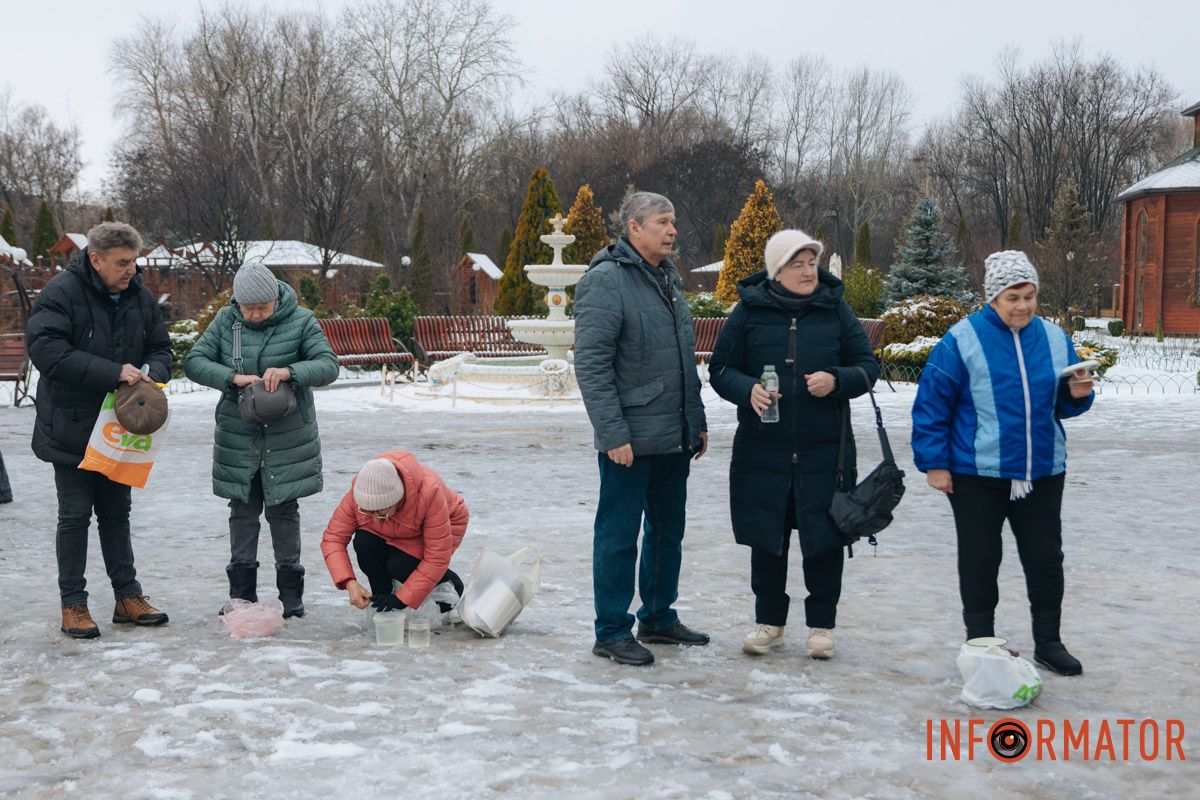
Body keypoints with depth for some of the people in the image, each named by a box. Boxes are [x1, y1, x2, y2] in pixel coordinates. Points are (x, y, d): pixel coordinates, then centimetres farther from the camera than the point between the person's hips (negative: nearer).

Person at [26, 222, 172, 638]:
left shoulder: (140, 298, 3)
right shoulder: (62, 292, -16)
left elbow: (160, 349, 12)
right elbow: (46, 349, -27)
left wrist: (152, 373, -12)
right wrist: (113, 373, -30)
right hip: (71, 427, -6)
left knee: (117, 512, 14)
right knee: (75, 515, 1)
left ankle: (128, 597, 22)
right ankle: (73, 605, 10)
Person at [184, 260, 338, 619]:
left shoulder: (300, 321, -7)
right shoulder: (226, 321, 0)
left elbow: (328, 365, -12)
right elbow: (194, 361, -5)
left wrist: (290, 371, -31)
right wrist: (233, 378, -23)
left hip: (288, 437, -2)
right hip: (238, 437, 2)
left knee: (283, 510, 4)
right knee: (243, 511, 8)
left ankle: (291, 593, 13)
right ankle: (242, 593, 17)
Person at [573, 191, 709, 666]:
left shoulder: (667, 279, 15)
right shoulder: (606, 280, -13)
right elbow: (590, 363, -18)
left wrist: (696, 421, 19)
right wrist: (613, 431, -21)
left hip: (674, 438, 9)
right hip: (630, 440, -9)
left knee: (668, 532, 16)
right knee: (618, 536, -1)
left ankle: (659, 618, 29)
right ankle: (612, 633, 8)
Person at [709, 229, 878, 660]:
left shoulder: (836, 310, 3)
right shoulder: (750, 311, 1)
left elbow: (867, 366, 7)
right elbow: (720, 369, 5)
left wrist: (836, 380, -14)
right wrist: (748, 390, -15)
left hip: (824, 451, 0)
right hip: (762, 450, 0)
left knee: (824, 539, 4)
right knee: (766, 538, 9)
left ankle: (821, 625, 19)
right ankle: (770, 621, 25)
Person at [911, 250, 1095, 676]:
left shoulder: (1053, 338, 5)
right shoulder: (963, 340, -9)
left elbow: (1062, 405, 16)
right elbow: (931, 405, -6)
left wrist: (1077, 394, -7)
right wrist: (934, 463, -8)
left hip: (1041, 472, 4)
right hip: (977, 476, -4)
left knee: (1046, 559, 9)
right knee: (980, 560, 7)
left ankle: (1048, 642, 23)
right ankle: (980, 642, 20)